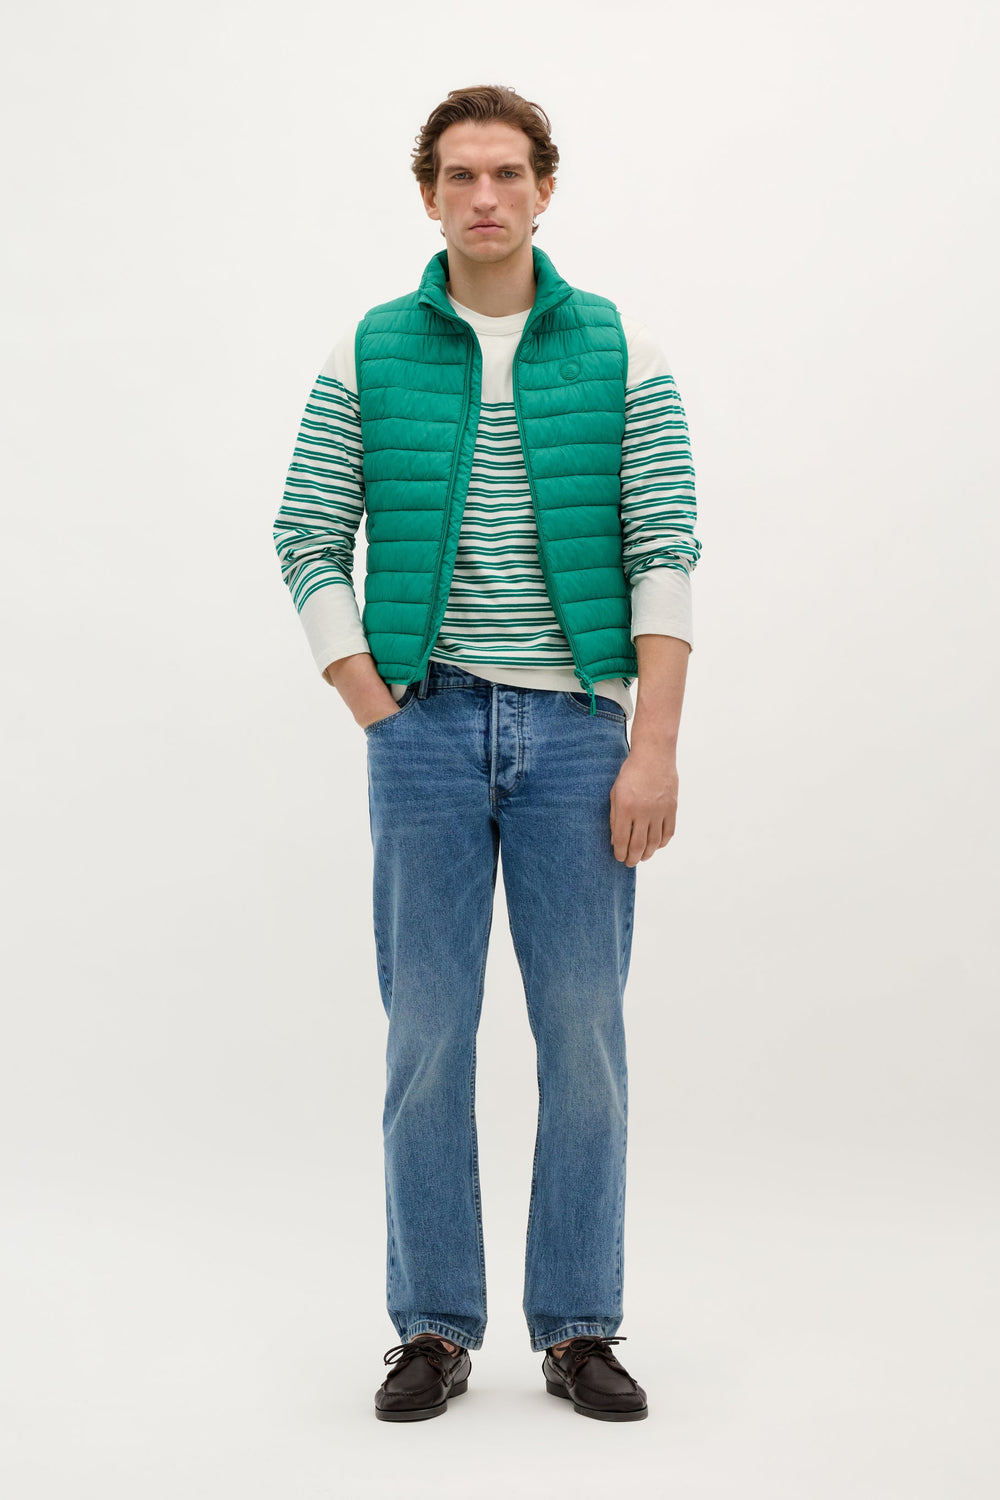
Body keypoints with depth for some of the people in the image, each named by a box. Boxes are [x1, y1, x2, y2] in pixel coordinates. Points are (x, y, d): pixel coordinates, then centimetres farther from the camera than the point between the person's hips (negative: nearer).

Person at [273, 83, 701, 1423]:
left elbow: (666, 555, -2)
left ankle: (579, 1328, 14)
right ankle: (434, 1329, 14)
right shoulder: (369, 356, 4)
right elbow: (309, 543, 4)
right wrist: (379, 717, -4)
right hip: (428, 725, 0)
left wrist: (655, 748, -10)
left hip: (579, 728, 0)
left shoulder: (622, 353, 2)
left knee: (584, 1034, 2)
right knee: (429, 1033, 3)